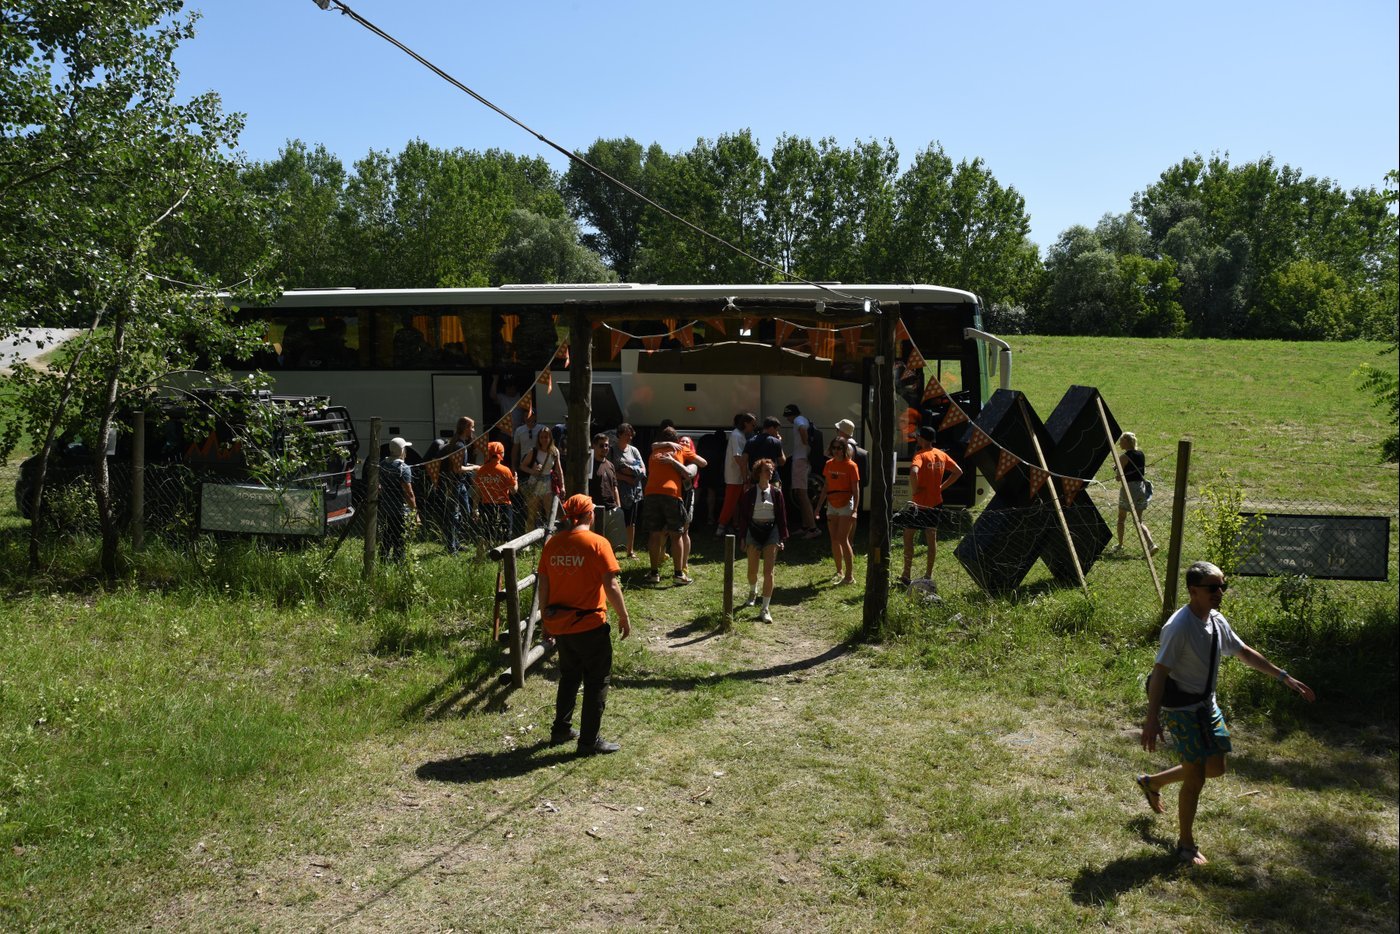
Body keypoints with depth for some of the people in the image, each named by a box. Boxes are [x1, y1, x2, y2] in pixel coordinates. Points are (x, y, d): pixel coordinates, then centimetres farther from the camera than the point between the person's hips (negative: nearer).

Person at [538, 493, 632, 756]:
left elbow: (543, 585, 5)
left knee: (569, 676, 24)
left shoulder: (552, 543, 1)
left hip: (559, 624, 6)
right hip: (590, 625, -6)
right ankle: (590, 741, 12)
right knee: (597, 682, 8)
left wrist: (545, 617, 17)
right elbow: (611, 587, -16)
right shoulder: (597, 543, -14)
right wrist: (624, 617, -5)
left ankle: (561, 730, 33)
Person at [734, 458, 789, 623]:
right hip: (754, 530, 0)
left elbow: (782, 516, 3)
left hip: (771, 531, 0)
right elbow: (742, 515, 2)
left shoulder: (776, 492, 0)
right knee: (753, 570, 10)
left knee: (768, 572, -7)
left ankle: (765, 610, -2)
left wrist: (782, 538, -1)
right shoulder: (750, 493, -3)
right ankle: (753, 592, 45)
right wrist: (743, 536, -1)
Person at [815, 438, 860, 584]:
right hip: (832, 505, 6)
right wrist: (819, 505, 12)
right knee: (834, 539, 8)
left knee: (843, 539, -11)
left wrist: (854, 510, -18)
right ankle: (839, 572, 20)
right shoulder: (829, 464, 6)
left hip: (846, 505, -6)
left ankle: (850, 575, -5)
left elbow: (856, 490, -11)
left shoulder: (851, 465, -10)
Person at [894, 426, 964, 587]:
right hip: (935, 503, 6)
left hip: (918, 503, -6)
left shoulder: (920, 455, -16)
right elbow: (958, 472, 13)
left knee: (908, 536, 5)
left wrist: (913, 490, -21)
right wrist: (942, 486, 10)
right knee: (932, 538, 12)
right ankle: (929, 575, 16)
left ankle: (906, 575, 5)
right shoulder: (942, 455, 6)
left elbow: (913, 472, -36)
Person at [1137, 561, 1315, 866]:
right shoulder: (1180, 627, -25)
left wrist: (1284, 677, 17)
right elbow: (1159, 672, -28)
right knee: (1196, 776, -3)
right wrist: (1152, 720, -32)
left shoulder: (1217, 621, 1)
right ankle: (1186, 844, 15)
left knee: (1216, 767, 17)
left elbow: (1244, 652, 16)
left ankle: (1153, 782, 36)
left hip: (1206, 705, 9)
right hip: (1180, 709, -9)